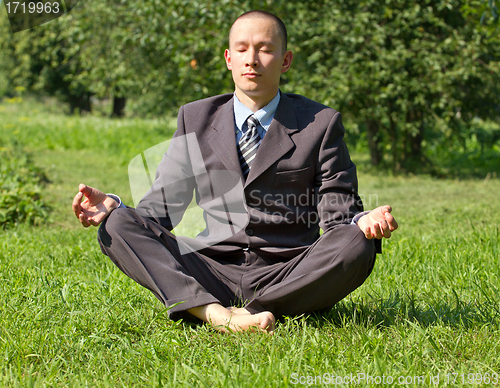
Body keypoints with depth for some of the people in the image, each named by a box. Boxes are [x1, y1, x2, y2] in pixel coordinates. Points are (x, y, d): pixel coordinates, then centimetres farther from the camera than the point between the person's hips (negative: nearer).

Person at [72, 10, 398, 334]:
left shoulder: (320, 123, 6)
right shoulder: (195, 119, 12)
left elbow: (338, 212, 2)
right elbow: (163, 207, 9)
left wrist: (361, 222, -23)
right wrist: (113, 207, -12)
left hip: (287, 279, -1)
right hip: (210, 278, 2)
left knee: (356, 247, -31)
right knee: (117, 225, -19)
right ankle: (213, 313, -36)